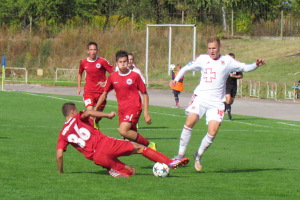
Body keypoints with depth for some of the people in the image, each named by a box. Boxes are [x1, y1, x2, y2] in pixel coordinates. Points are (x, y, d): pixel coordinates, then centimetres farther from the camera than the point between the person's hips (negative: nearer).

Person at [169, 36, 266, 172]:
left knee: (213, 132, -12)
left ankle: (199, 155, 14)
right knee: (190, 121, -23)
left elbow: (245, 68, 8)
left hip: (216, 101, 0)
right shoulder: (202, 59, 8)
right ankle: (181, 154, -12)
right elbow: (186, 68, 16)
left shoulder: (227, 61, 6)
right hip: (200, 97, 0)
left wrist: (256, 65, -11)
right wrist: (176, 80, 1)